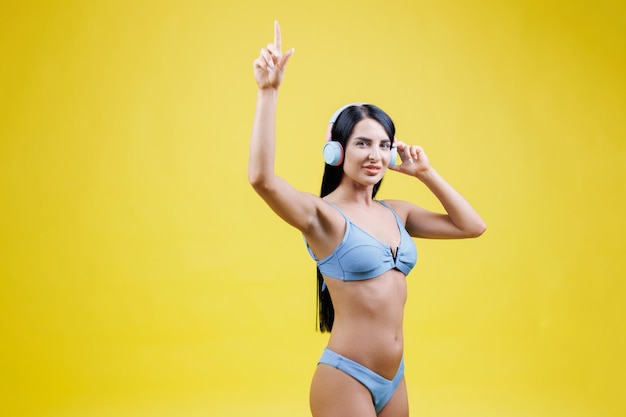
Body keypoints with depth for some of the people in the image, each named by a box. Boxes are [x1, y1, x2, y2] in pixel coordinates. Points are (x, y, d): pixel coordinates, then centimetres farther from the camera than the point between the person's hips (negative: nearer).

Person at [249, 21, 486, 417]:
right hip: (345, 378, -6)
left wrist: (425, 172, 7)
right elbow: (262, 178, -29)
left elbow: (472, 226, 12)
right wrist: (268, 91, -29)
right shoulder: (323, 214, -11)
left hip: (394, 377, 7)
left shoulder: (396, 213, 7)